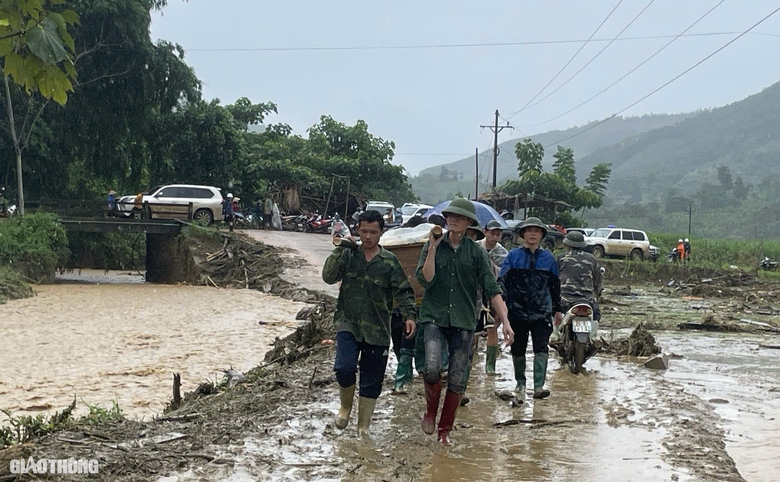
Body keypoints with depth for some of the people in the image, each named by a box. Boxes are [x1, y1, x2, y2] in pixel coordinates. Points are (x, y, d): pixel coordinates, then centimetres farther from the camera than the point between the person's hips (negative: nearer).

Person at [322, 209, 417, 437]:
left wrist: (409, 315, -13)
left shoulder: (389, 261, 3)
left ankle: (363, 428, 22)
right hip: (348, 324, -1)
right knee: (344, 367, -21)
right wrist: (339, 250, -15)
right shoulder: (348, 255, 4)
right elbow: (329, 277, -8)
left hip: (377, 330, 1)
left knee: (372, 381, 5)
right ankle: (346, 407, 10)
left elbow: (403, 291, 2)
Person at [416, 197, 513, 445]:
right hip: (434, 317, -1)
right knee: (432, 369, -20)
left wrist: (505, 321, -8)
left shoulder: (476, 252, 2)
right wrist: (433, 248, -14)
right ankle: (430, 410, 9)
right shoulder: (433, 246, 2)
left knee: (457, 381, 4)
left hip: (464, 321, 1)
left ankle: (445, 429, 20)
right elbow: (425, 279, -10)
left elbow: (491, 288, 0)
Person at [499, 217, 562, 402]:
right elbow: (502, 281, -1)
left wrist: (557, 309, 19)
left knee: (541, 349, -12)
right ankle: (520, 385, 26)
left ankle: (539, 387, -16)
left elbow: (555, 285, 16)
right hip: (517, 311, 0)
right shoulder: (513, 256, 2)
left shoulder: (548, 258, 8)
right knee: (518, 350, 10)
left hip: (542, 312, 0)